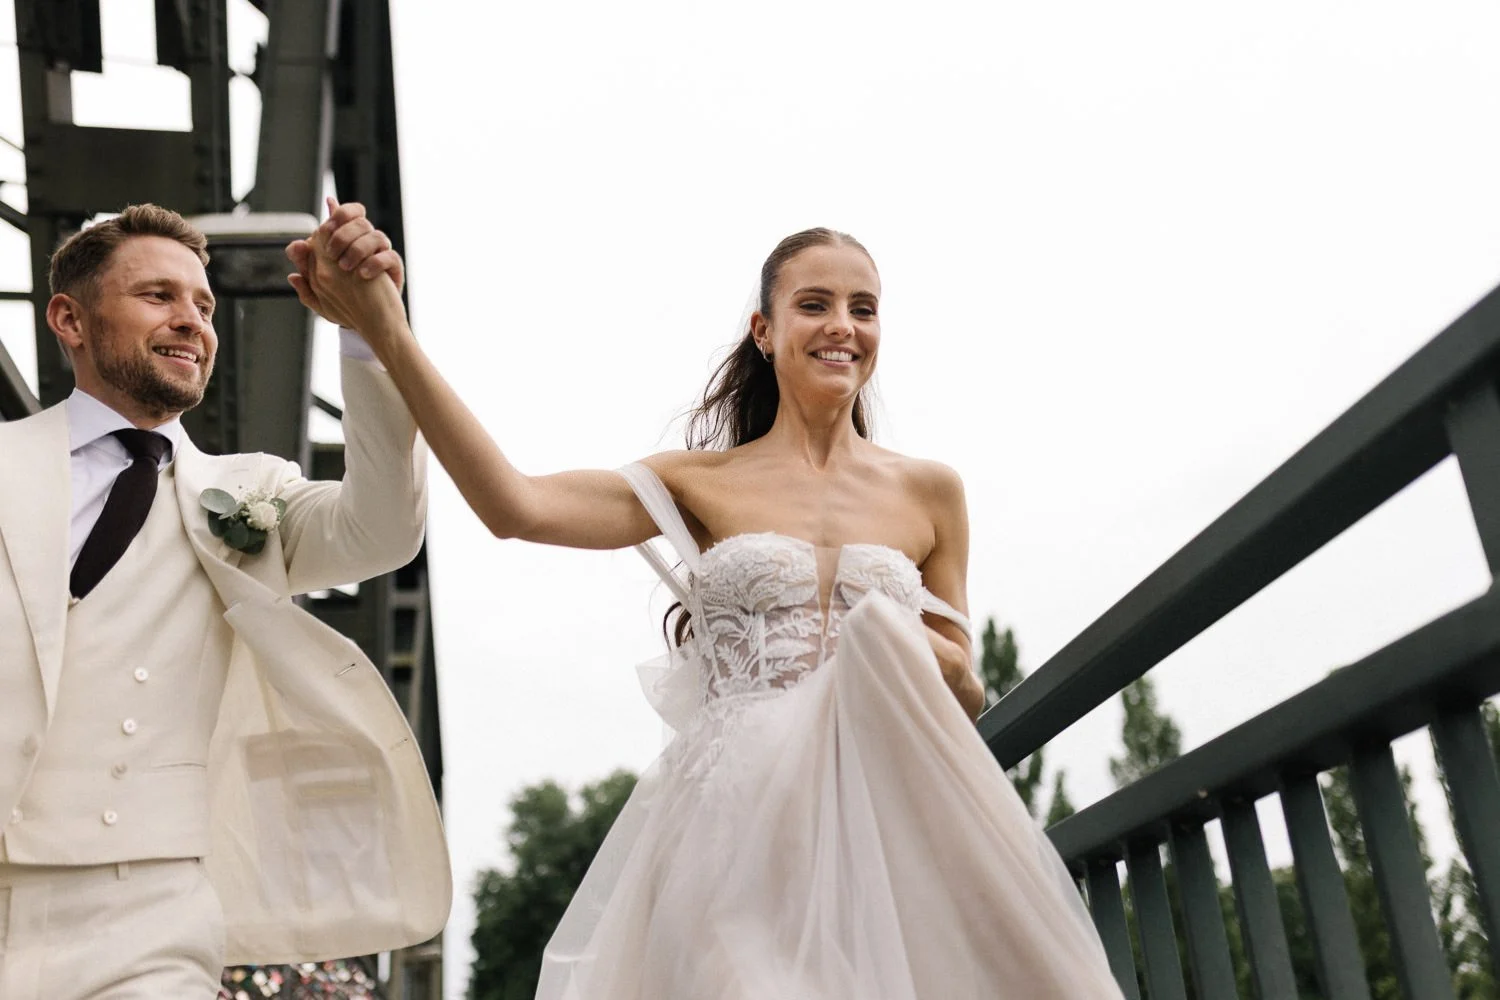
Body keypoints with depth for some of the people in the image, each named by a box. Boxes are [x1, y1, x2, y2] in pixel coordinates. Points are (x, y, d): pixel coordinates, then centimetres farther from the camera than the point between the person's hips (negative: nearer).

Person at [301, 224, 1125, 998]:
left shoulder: (928, 491, 10)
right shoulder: (701, 483, 5)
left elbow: (965, 690, 15)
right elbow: (515, 505, -10)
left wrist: (899, 648, -8)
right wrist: (389, 334, -15)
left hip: (883, 825, 2)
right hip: (729, 826, -1)